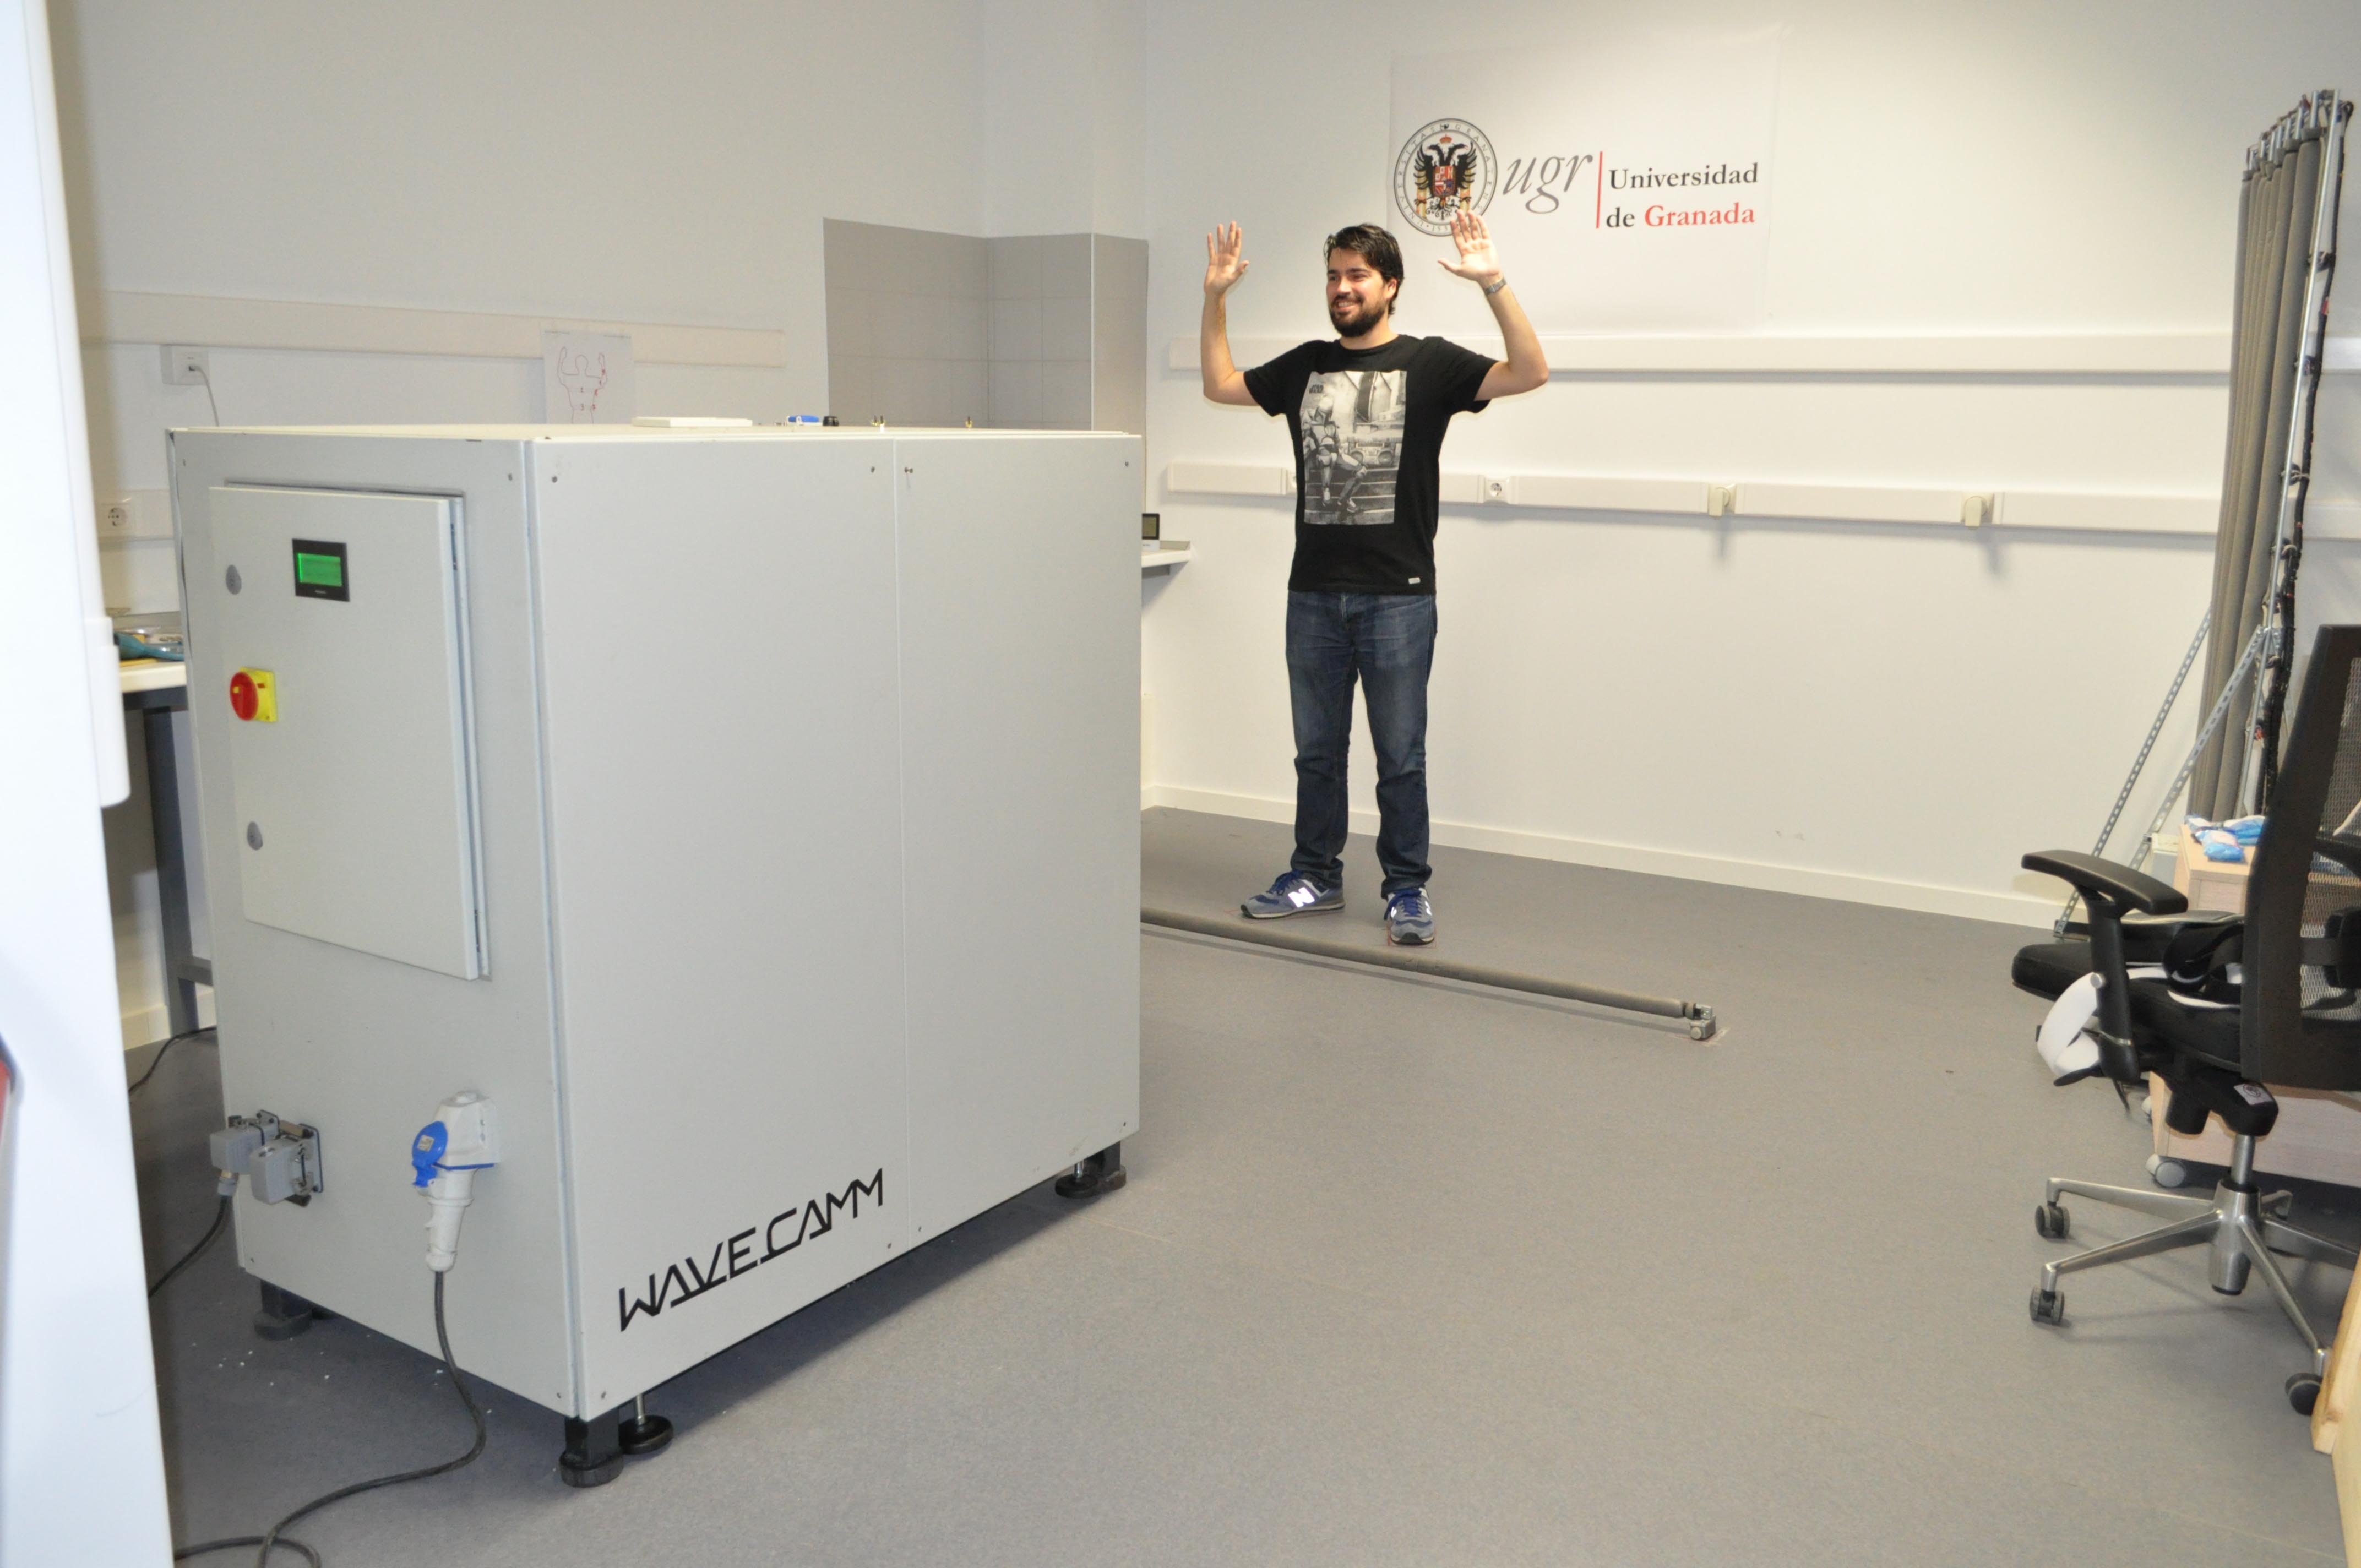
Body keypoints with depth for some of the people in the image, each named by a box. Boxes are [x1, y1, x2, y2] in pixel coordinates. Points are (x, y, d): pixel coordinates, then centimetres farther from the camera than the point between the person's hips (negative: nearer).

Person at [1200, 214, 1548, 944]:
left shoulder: (1428, 363, -1)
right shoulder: (1306, 364, 11)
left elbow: (1528, 373, -12)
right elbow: (1221, 385, 21)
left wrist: (1493, 284, -21)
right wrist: (1215, 298, 11)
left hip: (1397, 596, -4)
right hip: (1314, 593, 4)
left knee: (1400, 756, 3)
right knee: (1316, 749, 13)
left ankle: (1407, 889, 15)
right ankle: (1316, 876, 26)